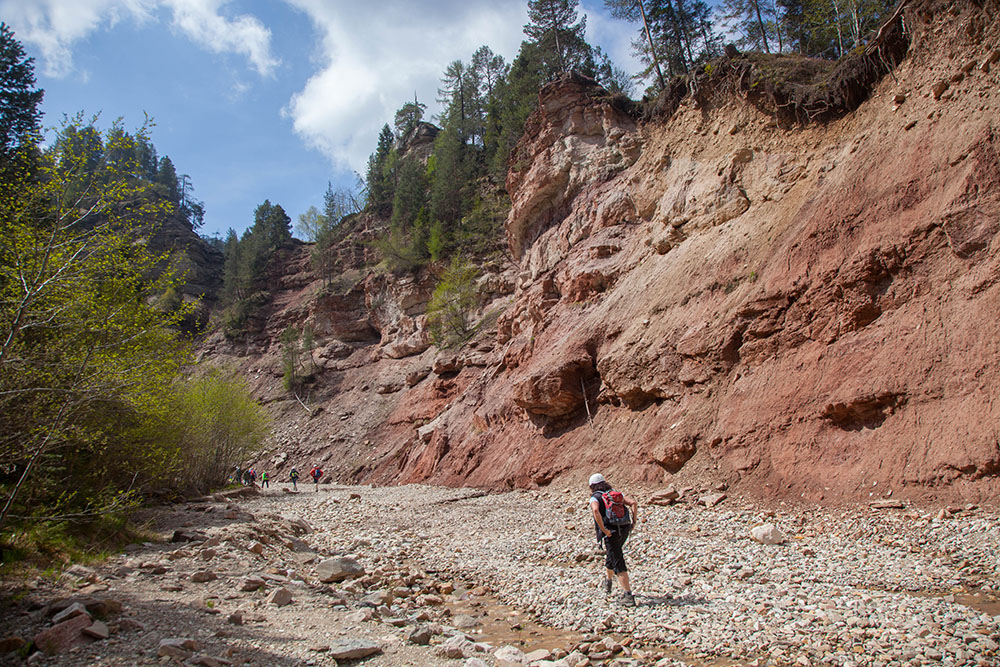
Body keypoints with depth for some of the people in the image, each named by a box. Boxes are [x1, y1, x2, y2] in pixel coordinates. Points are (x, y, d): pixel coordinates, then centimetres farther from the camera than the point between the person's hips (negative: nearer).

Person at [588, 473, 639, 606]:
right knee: (611, 555, 30)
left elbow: (596, 511, -23)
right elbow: (633, 503, 1)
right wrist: (634, 521, 5)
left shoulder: (595, 497, -1)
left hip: (610, 532, -6)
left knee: (619, 565, -2)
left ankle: (628, 595, -7)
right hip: (625, 529, 6)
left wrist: (604, 530, -18)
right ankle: (608, 581, 49)